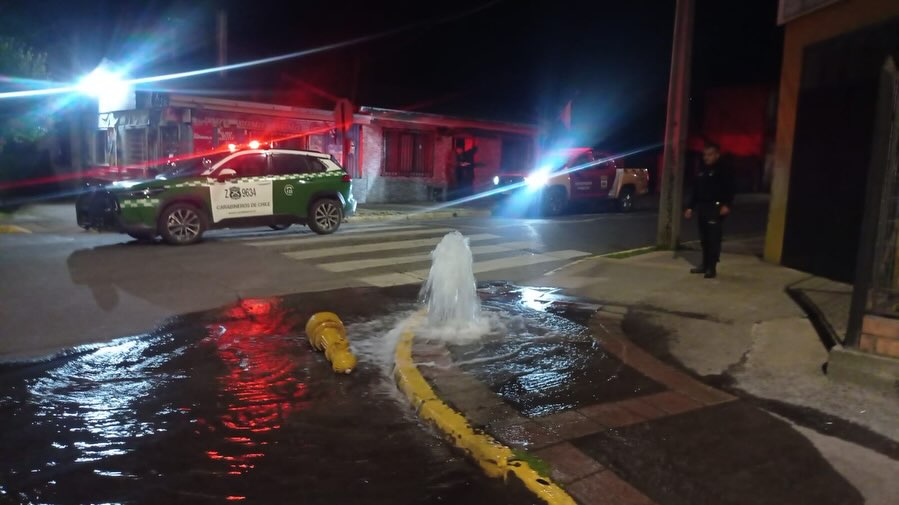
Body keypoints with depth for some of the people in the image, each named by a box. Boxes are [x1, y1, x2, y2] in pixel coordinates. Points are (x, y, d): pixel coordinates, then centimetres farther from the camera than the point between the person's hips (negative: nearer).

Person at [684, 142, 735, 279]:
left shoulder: (724, 170, -3)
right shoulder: (702, 171, 18)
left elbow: (729, 189, -11)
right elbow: (695, 190, 20)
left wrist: (727, 205, -25)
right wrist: (690, 207, 15)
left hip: (715, 208, -7)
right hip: (701, 207, 7)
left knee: (714, 239, -7)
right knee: (704, 239, 10)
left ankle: (712, 267, -6)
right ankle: (705, 264, 18)